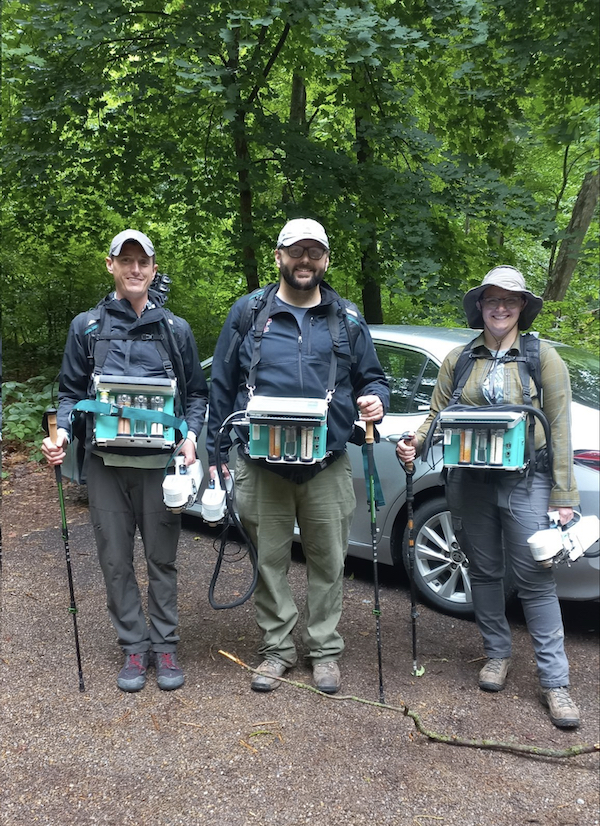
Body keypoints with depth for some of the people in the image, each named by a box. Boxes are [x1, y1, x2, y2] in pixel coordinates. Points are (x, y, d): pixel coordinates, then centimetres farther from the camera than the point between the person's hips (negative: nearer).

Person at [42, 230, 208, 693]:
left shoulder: (175, 329, 8)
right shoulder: (87, 326, 8)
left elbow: (197, 393, 11)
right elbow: (71, 392, 10)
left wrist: (191, 436, -6)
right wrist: (62, 433, -8)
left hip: (161, 461, 0)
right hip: (106, 462, 1)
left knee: (162, 558, 7)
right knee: (116, 561, 7)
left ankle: (165, 646, 20)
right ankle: (134, 647, 21)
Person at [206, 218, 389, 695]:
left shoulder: (347, 320, 8)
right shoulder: (247, 313, 5)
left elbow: (372, 379, 16)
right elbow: (222, 386, 7)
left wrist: (375, 400, -9)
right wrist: (215, 453, 4)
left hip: (328, 467, 1)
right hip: (261, 464, 0)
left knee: (328, 561, 9)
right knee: (270, 560, 9)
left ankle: (324, 649, 26)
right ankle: (278, 647, 26)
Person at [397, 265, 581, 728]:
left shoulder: (543, 357, 2)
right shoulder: (459, 360, 9)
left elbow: (560, 429, -1)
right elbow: (438, 415, 10)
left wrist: (563, 497, -6)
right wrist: (415, 444, -12)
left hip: (526, 481, -3)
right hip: (469, 480, 3)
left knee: (535, 579, -3)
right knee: (484, 571, 13)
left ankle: (555, 681, 6)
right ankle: (498, 654, 31)